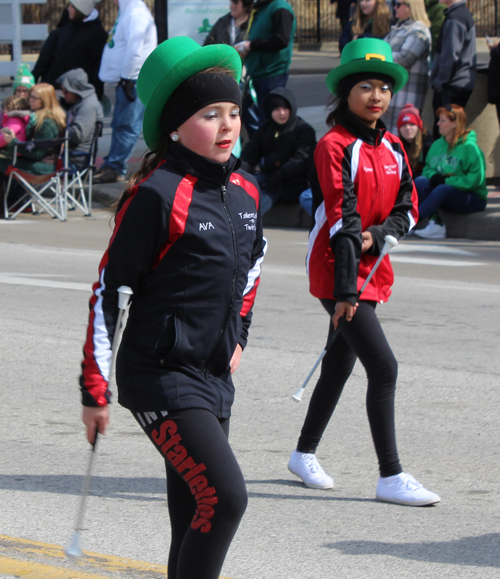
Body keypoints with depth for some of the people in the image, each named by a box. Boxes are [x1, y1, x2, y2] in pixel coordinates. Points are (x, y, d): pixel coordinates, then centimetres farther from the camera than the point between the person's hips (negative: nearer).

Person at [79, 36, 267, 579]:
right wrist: (94, 390, -12)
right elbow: (109, 290, -13)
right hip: (162, 375, -7)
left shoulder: (244, 189, 6)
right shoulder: (156, 194, -16)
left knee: (195, 521, 9)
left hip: (213, 375, 7)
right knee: (225, 497, -18)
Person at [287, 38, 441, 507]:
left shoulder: (392, 148, 9)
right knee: (383, 367, -14)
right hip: (337, 272, -7)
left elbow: (407, 211, 10)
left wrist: (377, 234, -12)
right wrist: (346, 290, -25)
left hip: (372, 271, 7)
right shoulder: (335, 146, -13)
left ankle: (305, 454, 34)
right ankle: (391, 477, -10)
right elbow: (341, 219, -20)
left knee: (339, 365, 17)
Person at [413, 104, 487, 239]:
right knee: (420, 182, -20)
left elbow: (476, 179, -18)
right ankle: (435, 225, -29)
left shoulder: (469, 147, -12)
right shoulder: (437, 145, 9)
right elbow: (427, 169, 14)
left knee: (442, 189, -35)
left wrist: (447, 181, -21)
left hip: (473, 199, -6)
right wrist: (433, 176, -10)